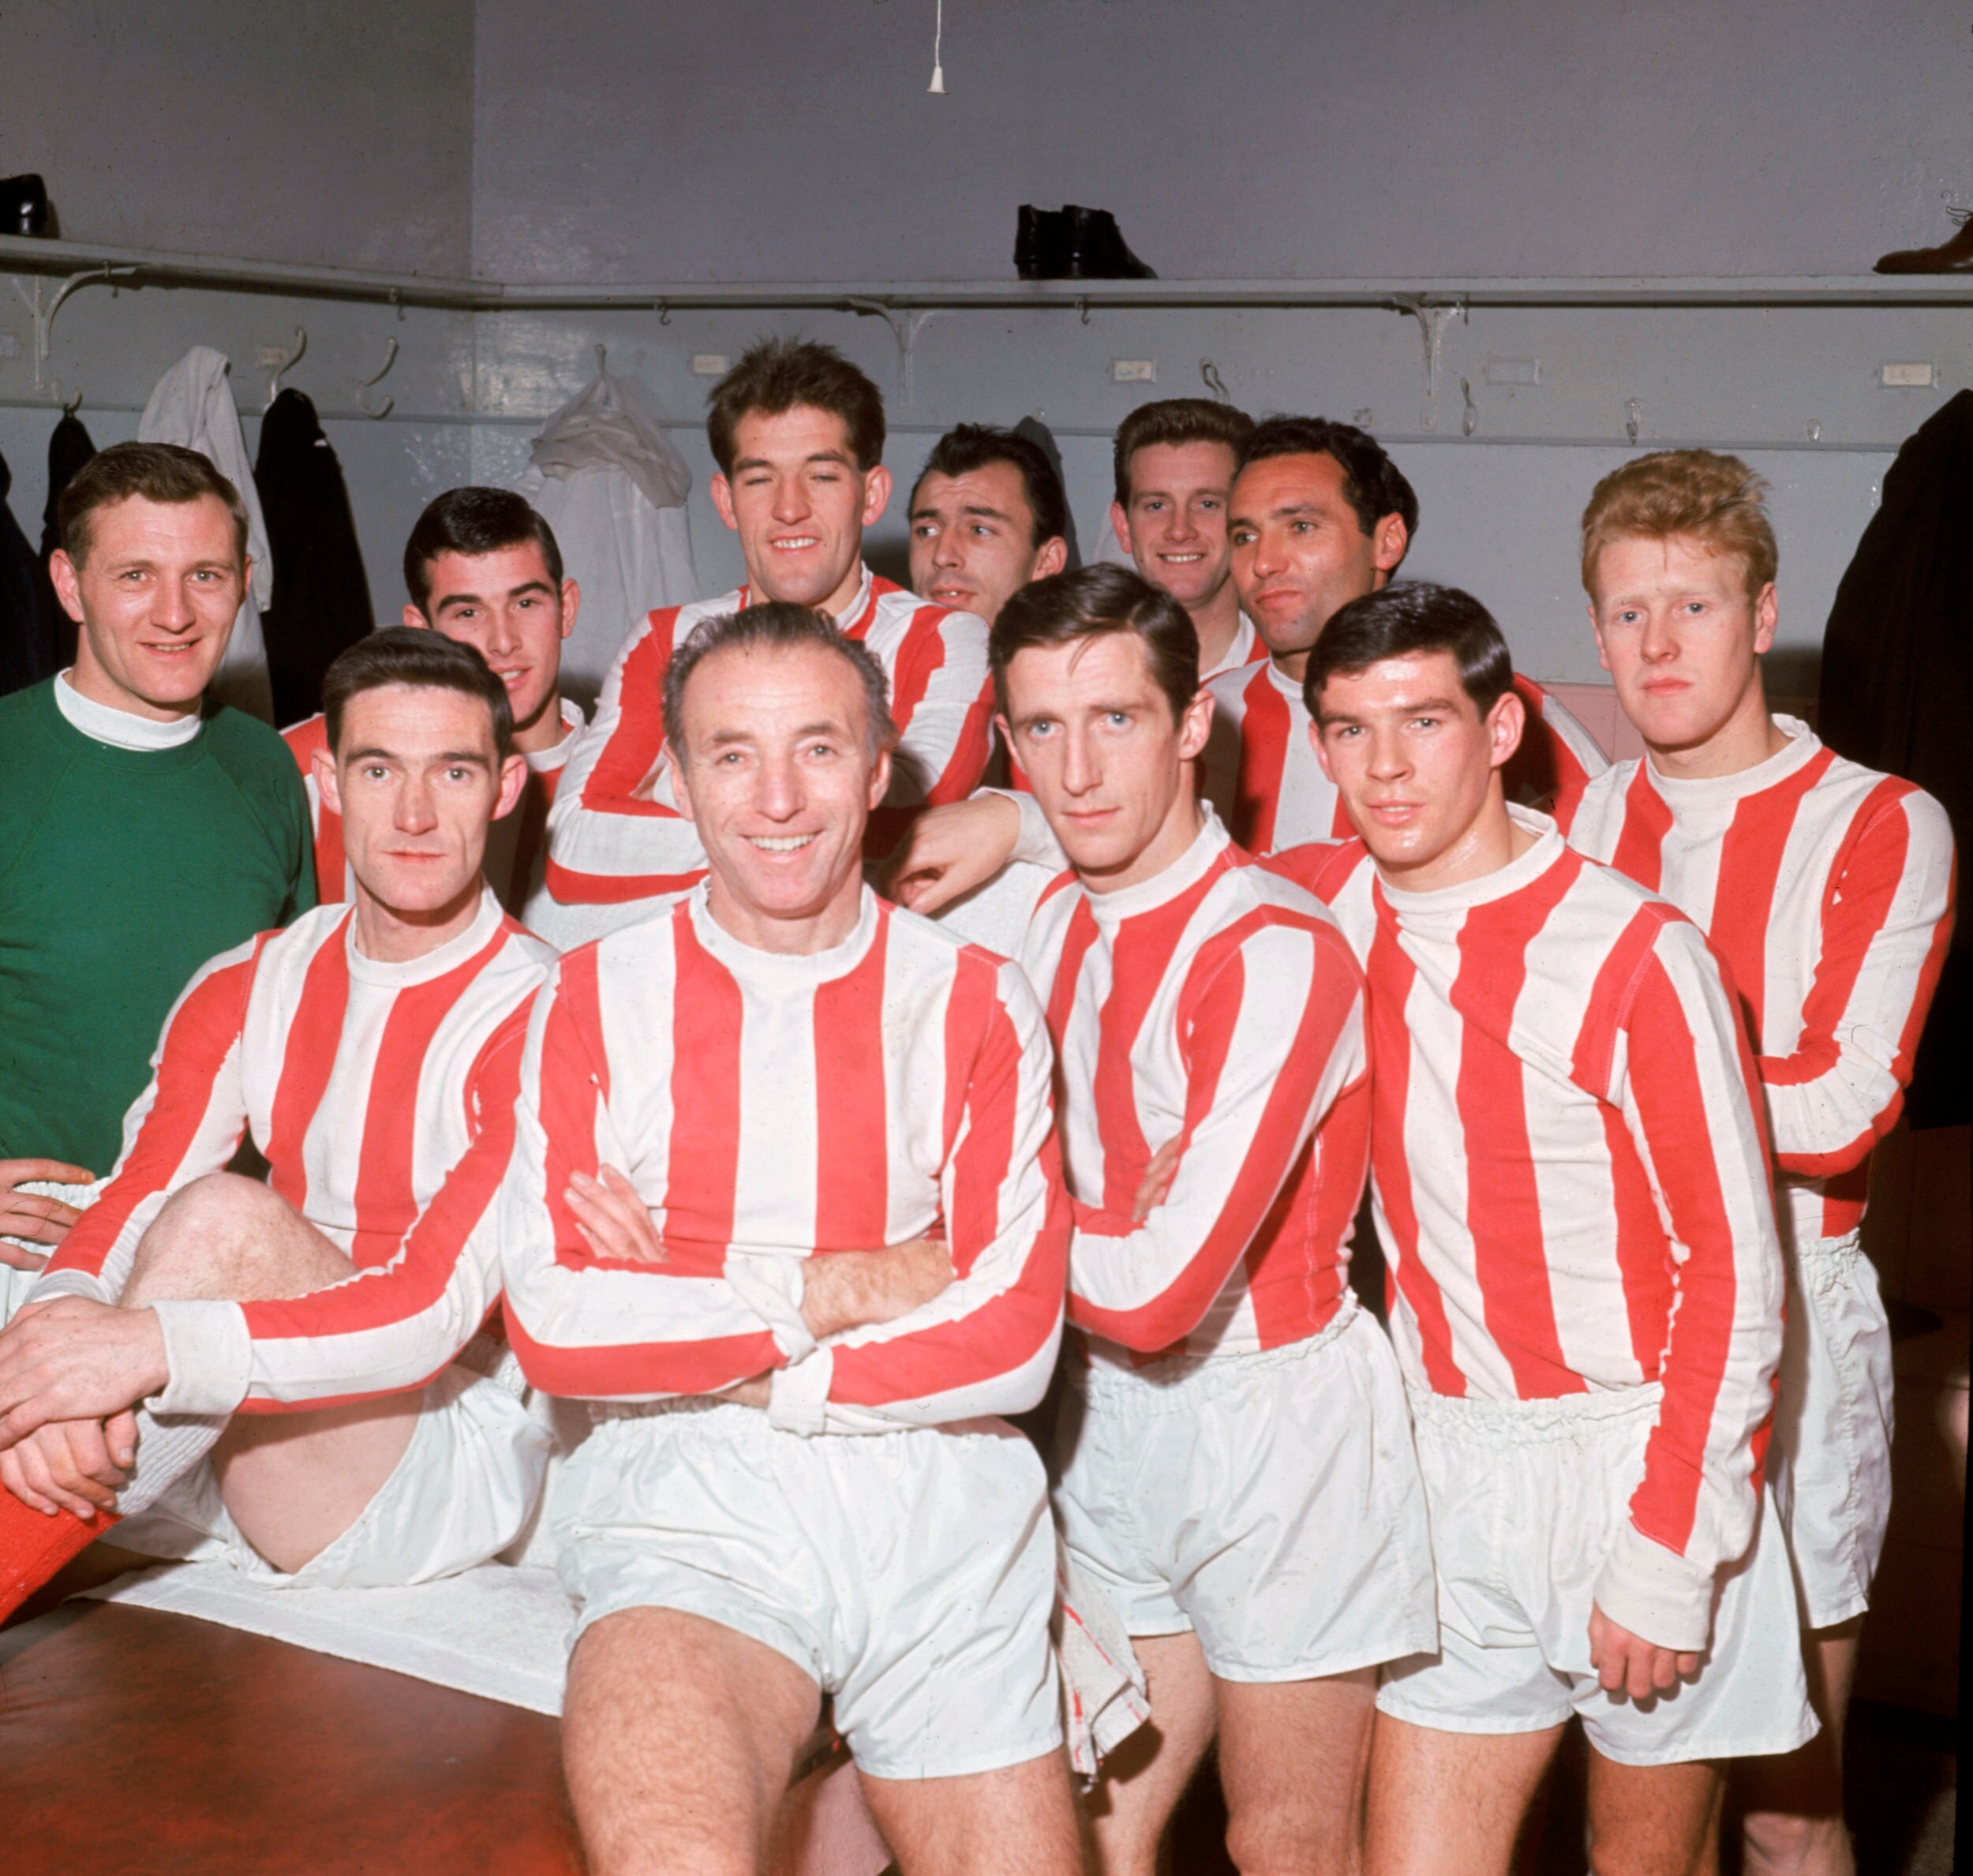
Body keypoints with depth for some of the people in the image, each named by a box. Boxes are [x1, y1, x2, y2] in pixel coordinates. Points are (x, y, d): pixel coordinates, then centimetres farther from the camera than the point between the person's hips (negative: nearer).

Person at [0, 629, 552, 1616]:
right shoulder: (246, 989, 8)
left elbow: (440, 1309, -23)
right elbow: (129, 1199, -5)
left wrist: (157, 1347, -38)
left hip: (453, 1464, -5)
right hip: (250, 1456, 5)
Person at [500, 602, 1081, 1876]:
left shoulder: (979, 1004, 8)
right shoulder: (596, 1001, 7)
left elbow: (1016, 1340, -2)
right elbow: (554, 1327, -5)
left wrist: (694, 1336, -5)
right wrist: (839, 1289, -6)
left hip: (941, 1512, 3)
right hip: (688, 1500, -2)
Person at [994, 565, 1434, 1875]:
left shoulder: (1277, 952, -22)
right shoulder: (1059, 927, 3)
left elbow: (1158, 1292, -27)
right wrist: (1106, 1220, -15)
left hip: (1277, 1420, -7)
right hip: (1113, 1421, 7)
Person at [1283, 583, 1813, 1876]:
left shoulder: (1635, 954, -15)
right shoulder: (1324, 907, 0)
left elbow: (1735, 1268, -12)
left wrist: (1669, 1552, -14)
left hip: (1639, 1461, -4)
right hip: (1456, 1463, 4)